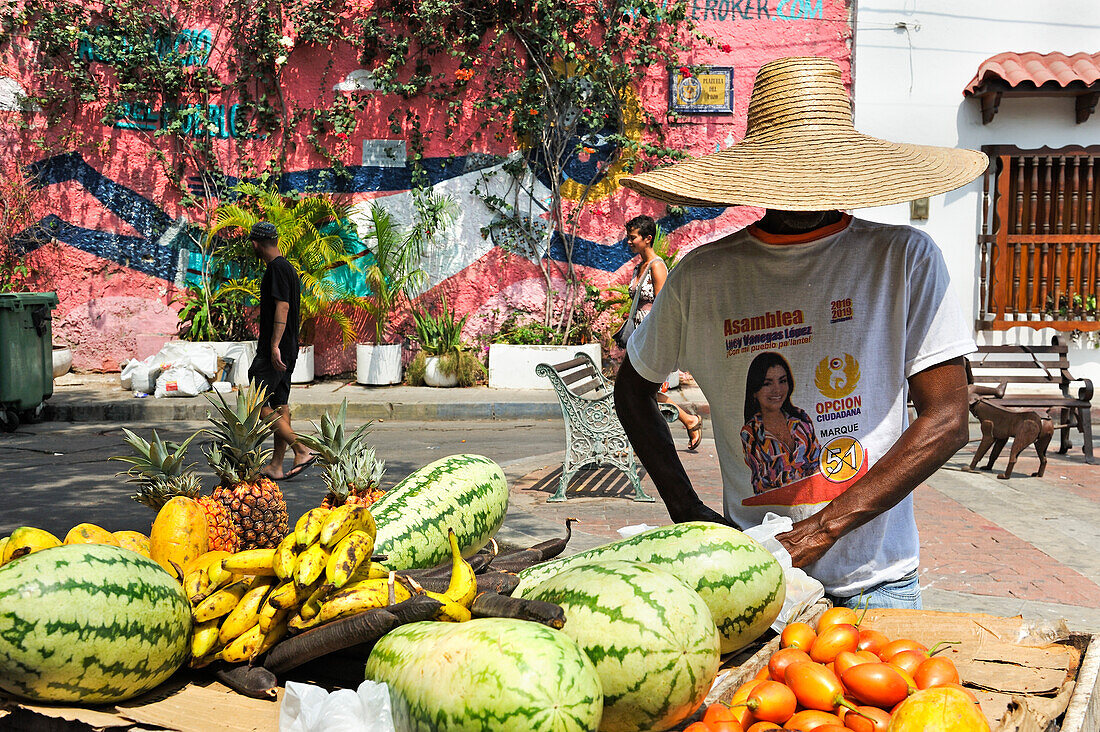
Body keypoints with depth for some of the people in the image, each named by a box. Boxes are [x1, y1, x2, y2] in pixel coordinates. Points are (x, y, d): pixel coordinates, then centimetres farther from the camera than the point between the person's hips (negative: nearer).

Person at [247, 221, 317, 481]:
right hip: (288, 350, 10)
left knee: (259, 405, -8)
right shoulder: (288, 268, 17)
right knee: (280, 405, 9)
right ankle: (276, 466, 12)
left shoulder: (277, 269, -12)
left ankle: (302, 451, -10)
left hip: (274, 351, -10)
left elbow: (282, 306, -21)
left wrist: (274, 345, -25)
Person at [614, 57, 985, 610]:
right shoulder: (702, 276, -1)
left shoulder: (906, 258, -4)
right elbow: (633, 388, 14)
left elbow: (947, 419, -8)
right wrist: (687, 511, 2)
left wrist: (820, 530, -16)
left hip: (875, 581, 0)